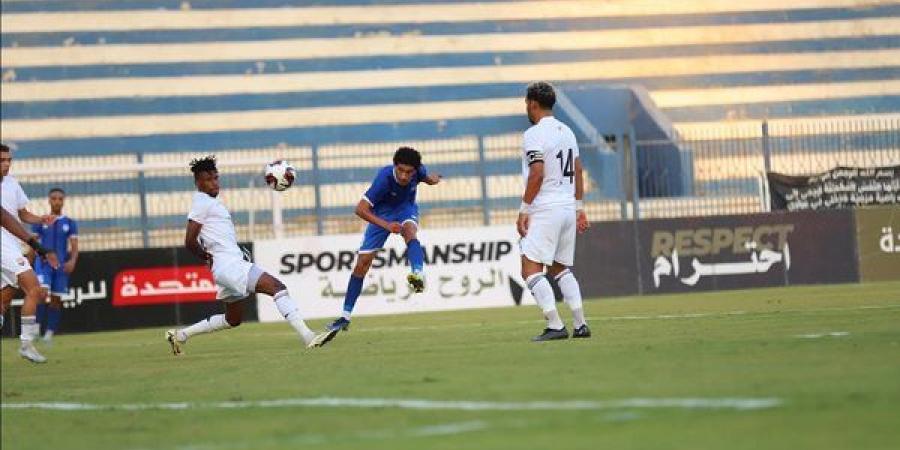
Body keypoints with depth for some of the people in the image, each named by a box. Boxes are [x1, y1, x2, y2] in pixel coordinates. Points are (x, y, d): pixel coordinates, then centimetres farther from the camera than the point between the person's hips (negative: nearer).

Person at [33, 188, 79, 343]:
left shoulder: (70, 223, 7)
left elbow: (74, 247, 4)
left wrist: (72, 261, -15)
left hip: (61, 265, 2)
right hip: (43, 262, -2)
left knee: (56, 299, 3)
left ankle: (50, 332, 9)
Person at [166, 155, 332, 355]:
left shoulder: (211, 202, 21)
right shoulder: (201, 202, -9)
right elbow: (190, 242, -15)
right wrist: (208, 257, -1)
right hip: (229, 265, -11)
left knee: (233, 320, 23)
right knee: (277, 287, -20)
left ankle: (180, 335, 28)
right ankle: (308, 337, -30)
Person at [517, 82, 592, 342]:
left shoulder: (534, 134, -11)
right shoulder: (566, 131, 14)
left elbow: (537, 175, -19)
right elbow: (578, 172, 17)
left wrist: (524, 209, -14)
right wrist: (579, 207, 22)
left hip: (545, 210, -9)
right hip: (568, 208, 9)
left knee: (531, 270, -7)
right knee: (561, 269, 17)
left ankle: (555, 326, -16)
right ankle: (580, 325, 10)